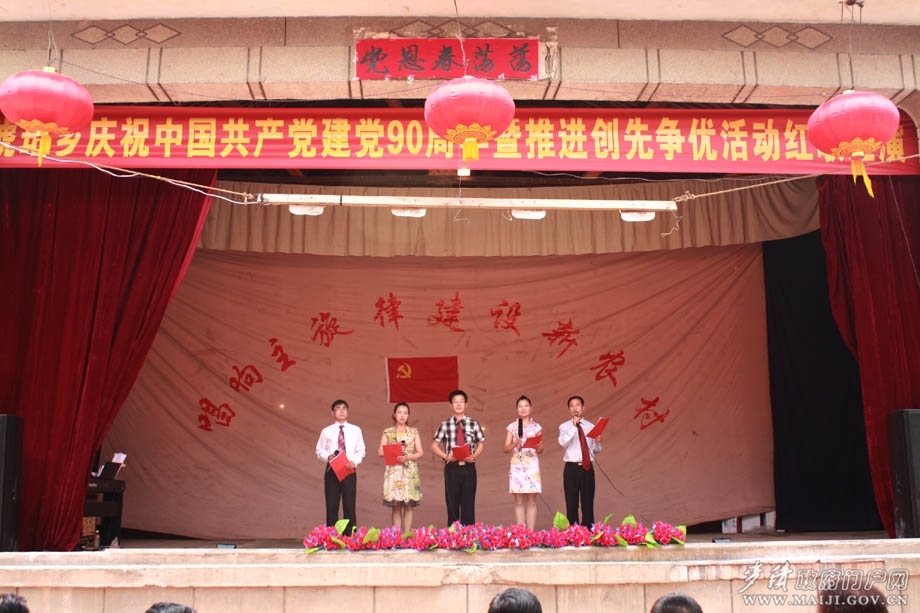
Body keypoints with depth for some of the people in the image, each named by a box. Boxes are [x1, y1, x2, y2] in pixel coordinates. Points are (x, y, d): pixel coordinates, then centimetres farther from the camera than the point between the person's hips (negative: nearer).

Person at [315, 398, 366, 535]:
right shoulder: (326, 431, 6)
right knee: (331, 506, 2)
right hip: (332, 470, 0)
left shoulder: (355, 430, 8)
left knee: (349, 506, 0)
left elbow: (361, 451, 7)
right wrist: (327, 456, -13)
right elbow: (319, 450, 7)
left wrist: (354, 461, -11)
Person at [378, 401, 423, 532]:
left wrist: (407, 457, -12)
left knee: (408, 505, -2)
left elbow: (420, 453, 4)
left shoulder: (414, 432, 10)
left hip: (410, 471, 1)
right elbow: (380, 452, 3)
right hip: (393, 471, 0)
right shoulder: (388, 432, 9)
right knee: (396, 505, -2)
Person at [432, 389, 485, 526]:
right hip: (452, 468, 0)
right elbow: (435, 445, 7)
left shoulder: (474, 424, 5)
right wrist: (445, 456, -10)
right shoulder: (445, 425, 3)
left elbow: (481, 444, 11)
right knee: (452, 503, 3)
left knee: (468, 503, 3)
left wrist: (474, 456, -7)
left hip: (469, 467, 1)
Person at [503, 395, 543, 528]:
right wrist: (514, 444, -14)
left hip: (532, 465, 0)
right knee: (519, 502, 1)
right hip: (517, 465, 0)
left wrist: (539, 447, -15)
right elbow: (506, 449, 5)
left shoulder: (536, 427, 8)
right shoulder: (512, 427, 8)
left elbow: (540, 451, 7)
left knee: (531, 501, -1)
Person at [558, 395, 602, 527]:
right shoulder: (564, 426, 4)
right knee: (571, 503, 1)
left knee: (588, 502, 3)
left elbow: (596, 449, 14)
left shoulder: (590, 426, 10)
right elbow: (563, 442, -16)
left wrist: (597, 442, -8)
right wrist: (574, 426, -19)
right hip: (571, 468, -2)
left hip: (587, 468, 2)